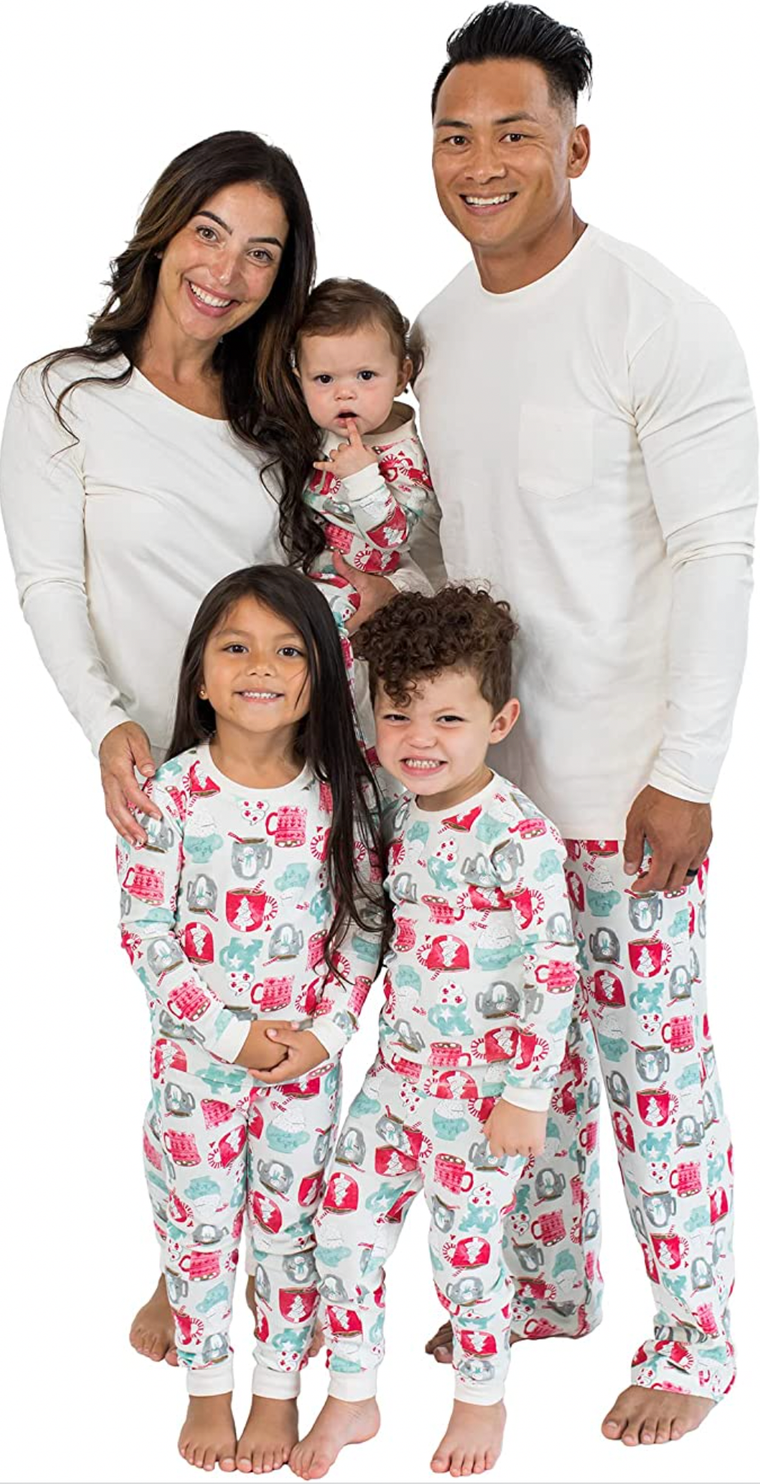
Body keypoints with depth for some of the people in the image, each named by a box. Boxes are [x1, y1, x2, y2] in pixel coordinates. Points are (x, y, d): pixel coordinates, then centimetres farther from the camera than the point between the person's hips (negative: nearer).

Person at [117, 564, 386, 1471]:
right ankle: (206, 1388, 30)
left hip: (308, 1056, 1)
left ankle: (279, 1388, 30)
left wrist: (326, 1032, -11)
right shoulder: (169, 794, -12)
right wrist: (231, 1033, -15)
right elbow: (146, 935, -11)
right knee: (197, 1224, 12)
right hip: (194, 1052, -1)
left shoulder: (341, 794, -7)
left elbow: (364, 923, -1)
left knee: (291, 1223, 12)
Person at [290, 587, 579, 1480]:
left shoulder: (521, 838, -19)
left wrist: (527, 1095, -16)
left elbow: (554, 970, -17)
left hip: (483, 1089, -6)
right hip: (397, 1070, 6)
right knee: (342, 1226, 9)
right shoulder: (396, 815, 0)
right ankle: (351, 1401, 28)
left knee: (464, 1249, 6)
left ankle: (482, 1400, 32)